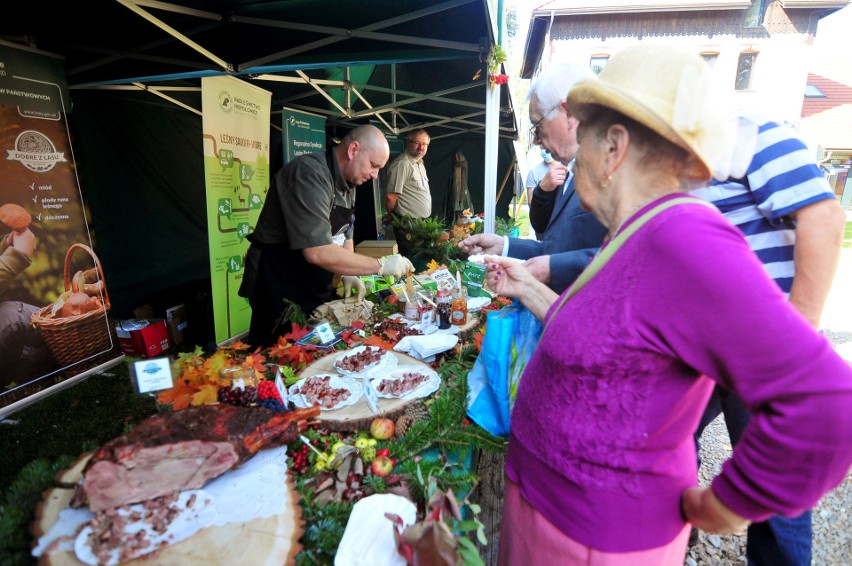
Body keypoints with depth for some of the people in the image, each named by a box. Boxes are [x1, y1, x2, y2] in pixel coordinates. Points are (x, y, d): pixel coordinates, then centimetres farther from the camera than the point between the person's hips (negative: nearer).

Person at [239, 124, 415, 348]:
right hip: (280, 294, -9)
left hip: (317, 290, 9)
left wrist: (348, 275, -2)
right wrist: (381, 265, -26)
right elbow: (317, 252, -33)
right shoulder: (310, 173, -24)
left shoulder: (348, 183, 6)